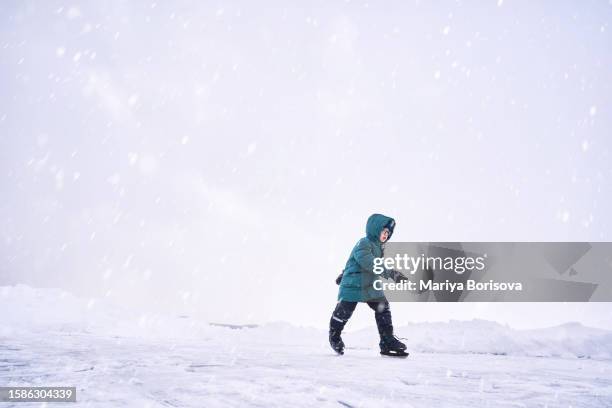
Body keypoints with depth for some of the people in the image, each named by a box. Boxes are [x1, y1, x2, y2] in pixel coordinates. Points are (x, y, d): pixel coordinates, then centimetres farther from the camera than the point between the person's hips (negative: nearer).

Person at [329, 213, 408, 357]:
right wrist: (391, 273, -41)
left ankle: (387, 342, 1)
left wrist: (344, 274, 35)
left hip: (371, 285, 8)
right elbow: (370, 264, -35)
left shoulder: (378, 247, 12)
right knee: (343, 311, 3)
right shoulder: (363, 244, -19)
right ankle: (334, 336, 30)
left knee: (383, 308, -3)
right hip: (353, 285, -8)